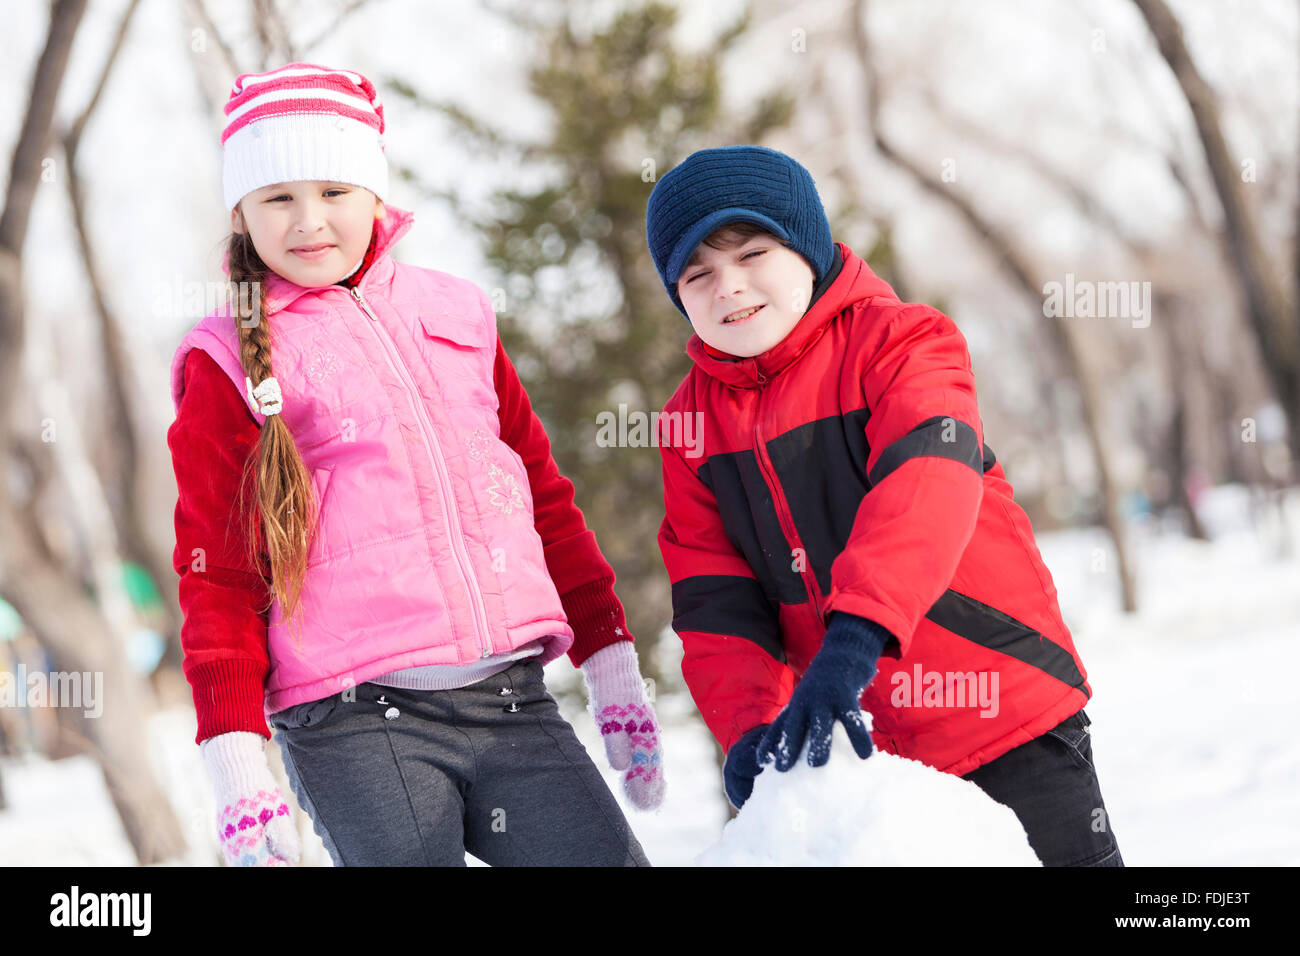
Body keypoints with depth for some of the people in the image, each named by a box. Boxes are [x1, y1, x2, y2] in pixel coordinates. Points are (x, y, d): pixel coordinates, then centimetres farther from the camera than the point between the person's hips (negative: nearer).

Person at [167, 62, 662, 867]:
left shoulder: (455, 315, 15)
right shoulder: (231, 363, 5)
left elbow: (543, 494, 20)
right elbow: (215, 574, 4)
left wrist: (612, 665, 18)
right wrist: (236, 761, -4)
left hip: (514, 703, 4)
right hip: (358, 724, -3)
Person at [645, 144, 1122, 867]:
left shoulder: (900, 339, -10)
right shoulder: (692, 423, 6)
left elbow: (926, 482, -29)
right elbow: (714, 599, 1)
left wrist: (856, 633, -43)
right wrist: (750, 722, -17)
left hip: (1008, 723, -4)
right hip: (856, 746, 4)